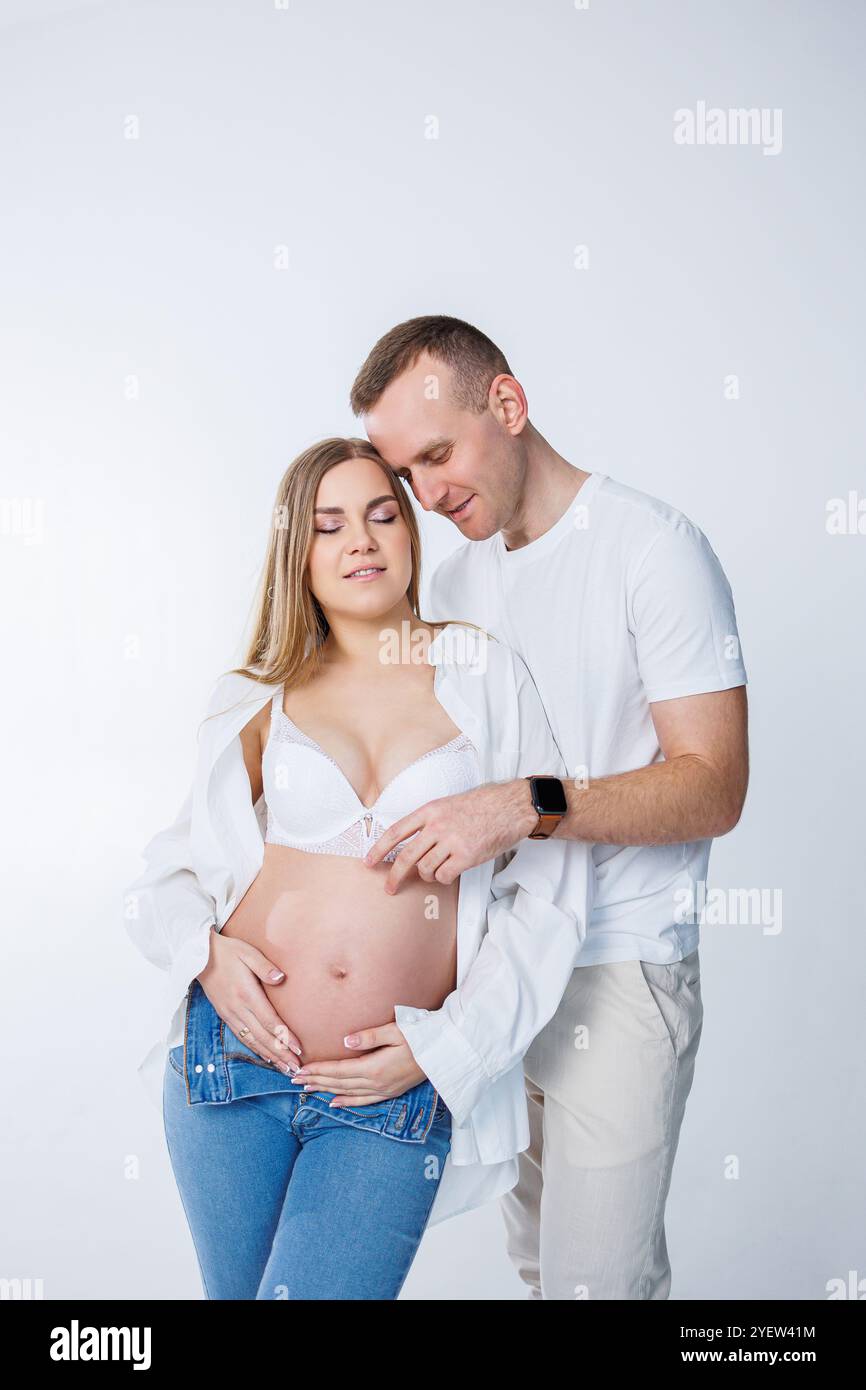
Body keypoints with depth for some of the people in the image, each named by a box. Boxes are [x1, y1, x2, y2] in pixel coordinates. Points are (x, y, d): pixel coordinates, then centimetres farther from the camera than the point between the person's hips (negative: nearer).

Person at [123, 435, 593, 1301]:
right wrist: (203, 949, -8)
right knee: (235, 1292, 16)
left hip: (393, 1094, -2)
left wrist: (446, 1044, -7)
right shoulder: (261, 699, 7)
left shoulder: (483, 674, 1)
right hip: (233, 1057, 3)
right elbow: (176, 859, 13)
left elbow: (551, 882, -1)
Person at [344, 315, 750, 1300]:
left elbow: (713, 787, -15)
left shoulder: (653, 547, -10)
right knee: (533, 1258, 18)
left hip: (618, 971, -6)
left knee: (597, 1276, 1)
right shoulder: (453, 582, 11)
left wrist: (526, 806, -28)